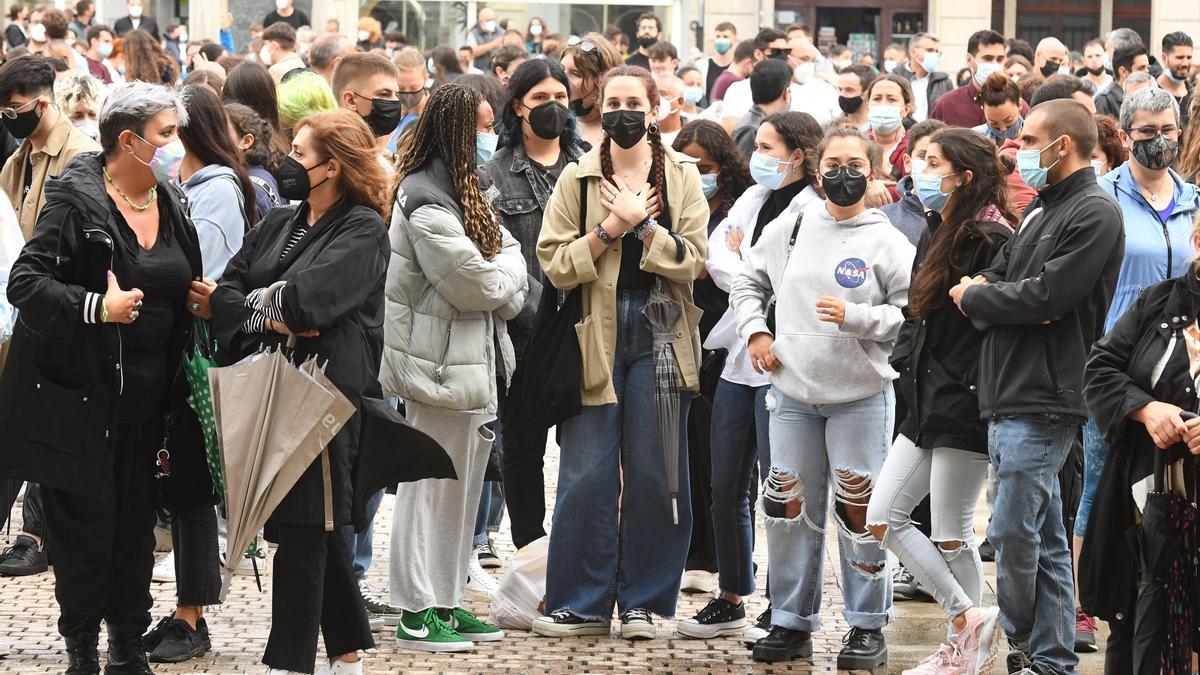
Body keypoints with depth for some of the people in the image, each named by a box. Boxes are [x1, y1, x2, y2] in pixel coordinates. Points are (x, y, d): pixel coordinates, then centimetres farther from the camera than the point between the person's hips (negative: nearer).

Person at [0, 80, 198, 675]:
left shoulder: (172, 203, 11)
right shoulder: (76, 200, -11)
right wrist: (95, 307, -27)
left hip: (148, 393, 6)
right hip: (84, 390, -6)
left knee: (137, 521, 8)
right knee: (86, 520, -3)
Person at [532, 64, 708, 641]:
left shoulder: (681, 177, 6)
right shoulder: (578, 178, 6)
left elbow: (690, 261, -5)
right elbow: (556, 264, -2)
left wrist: (639, 223, -12)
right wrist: (611, 227, -11)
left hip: (660, 334, 0)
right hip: (596, 335, 0)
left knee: (654, 472, 2)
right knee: (587, 474, -2)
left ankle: (643, 600, 11)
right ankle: (581, 602, 6)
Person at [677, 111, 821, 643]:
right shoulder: (753, 199, 13)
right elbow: (716, 256, 5)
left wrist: (737, 261, -2)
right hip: (739, 358, 8)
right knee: (726, 487, 11)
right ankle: (731, 600, 21)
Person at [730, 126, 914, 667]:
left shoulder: (888, 242, -4)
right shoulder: (791, 230, 6)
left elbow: (912, 313, -8)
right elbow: (748, 282, 18)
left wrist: (854, 317, -19)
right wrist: (755, 330, 4)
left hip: (860, 396, -3)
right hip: (793, 394, 4)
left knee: (858, 510, -1)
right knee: (788, 509, 6)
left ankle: (868, 627, 10)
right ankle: (792, 622, 17)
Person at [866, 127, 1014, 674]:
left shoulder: (990, 240, -15)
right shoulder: (937, 235, 14)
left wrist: (979, 395, -22)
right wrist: (905, 367, 15)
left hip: (964, 407, -10)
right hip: (926, 403, 10)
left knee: (951, 535, -2)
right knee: (882, 518, 7)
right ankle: (969, 618, 13)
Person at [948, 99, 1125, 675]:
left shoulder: (1094, 213, -9)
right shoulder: (1040, 212, 20)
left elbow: (1045, 296, -17)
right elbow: (988, 278, 15)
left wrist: (976, 297, -3)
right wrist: (988, 296, -8)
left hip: (1044, 402, -9)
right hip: (1010, 395, 9)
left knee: (1013, 531, -8)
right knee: (1044, 536, 11)